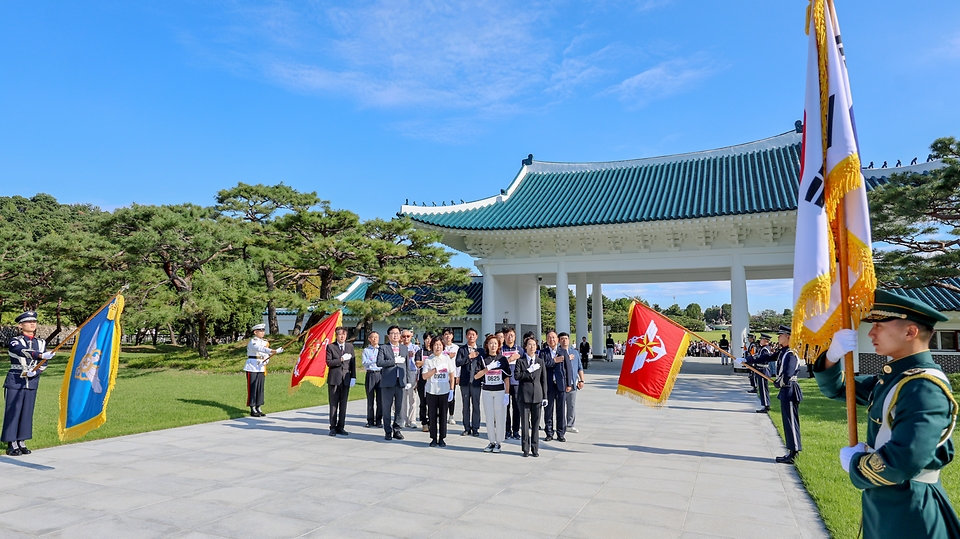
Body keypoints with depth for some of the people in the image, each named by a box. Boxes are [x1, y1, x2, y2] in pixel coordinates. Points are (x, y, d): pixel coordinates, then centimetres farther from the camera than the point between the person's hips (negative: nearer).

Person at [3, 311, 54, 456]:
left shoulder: (41, 343, 9)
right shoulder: (14, 341, -5)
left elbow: (43, 364, 7)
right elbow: (22, 351, -28)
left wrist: (35, 372, -14)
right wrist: (41, 355, -44)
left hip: (32, 383, 4)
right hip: (15, 383, -4)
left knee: (27, 413, 8)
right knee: (13, 413, -2)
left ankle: (22, 443, 18)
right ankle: (12, 445, 6)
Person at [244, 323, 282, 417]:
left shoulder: (265, 342, 11)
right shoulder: (252, 342, -11)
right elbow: (260, 348, -30)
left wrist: (266, 361, -7)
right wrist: (273, 351, -42)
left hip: (261, 368, 6)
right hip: (252, 367, -6)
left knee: (260, 388, 8)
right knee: (253, 388, -4)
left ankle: (258, 408, 16)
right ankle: (253, 409, 2)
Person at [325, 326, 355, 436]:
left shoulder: (350, 346, 10)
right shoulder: (330, 346, -1)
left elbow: (353, 362, 8)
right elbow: (329, 362, -8)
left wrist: (353, 377, 1)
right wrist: (341, 359, -16)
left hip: (346, 379, 3)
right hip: (334, 379, -3)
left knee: (343, 404, 6)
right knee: (333, 404, 3)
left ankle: (340, 427, 14)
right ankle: (333, 427, 11)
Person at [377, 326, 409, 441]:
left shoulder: (404, 348, 14)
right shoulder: (383, 348, 1)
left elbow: (406, 365, 15)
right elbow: (379, 362, -13)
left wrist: (408, 380, 10)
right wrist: (394, 361, -15)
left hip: (400, 382, 3)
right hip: (387, 383, -3)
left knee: (399, 408, 7)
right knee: (387, 409, 4)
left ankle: (396, 430, 18)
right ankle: (388, 432, 14)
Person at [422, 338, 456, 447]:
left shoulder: (447, 358, 4)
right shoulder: (428, 360, 0)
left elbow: (451, 376, 6)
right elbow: (424, 376, -6)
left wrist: (452, 390, 0)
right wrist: (436, 369, -12)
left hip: (444, 391, 1)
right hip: (431, 391, 0)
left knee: (443, 415, 5)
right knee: (432, 415, 3)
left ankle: (441, 438, 16)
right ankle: (434, 438, 15)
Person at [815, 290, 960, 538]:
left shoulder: (924, 388, -25)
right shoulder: (891, 377, 4)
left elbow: (900, 465, -35)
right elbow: (835, 388, 12)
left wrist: (854, 462, -15)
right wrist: (832, 357, -10)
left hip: (908, 511, -8)